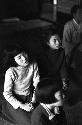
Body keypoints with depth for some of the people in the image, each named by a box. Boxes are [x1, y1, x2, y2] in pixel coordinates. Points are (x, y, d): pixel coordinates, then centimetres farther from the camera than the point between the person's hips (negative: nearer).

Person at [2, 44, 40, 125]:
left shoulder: (33, 65, -11)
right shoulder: (10, 72, -24)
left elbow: (37, 84, -3)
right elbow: (7, 94, -17)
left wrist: (34, 101, -12)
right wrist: (22, 105, -18)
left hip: (30, 97, 4)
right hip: (15, 100, -4)